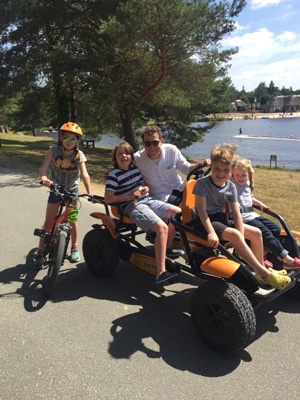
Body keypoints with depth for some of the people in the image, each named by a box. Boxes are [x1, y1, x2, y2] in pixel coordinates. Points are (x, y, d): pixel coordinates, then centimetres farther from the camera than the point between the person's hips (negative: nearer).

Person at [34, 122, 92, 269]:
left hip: (72, 190, 0)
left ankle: (74, 248, 26)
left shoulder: (79, 155, -14)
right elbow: (43, 167, -26)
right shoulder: (53, 151, -16)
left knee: (72, 219, 6)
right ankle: (40, 252, 13)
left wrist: (89, 193, -32)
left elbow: (84, 174, -22)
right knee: (48, 222, 2)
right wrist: (44, 178, -48)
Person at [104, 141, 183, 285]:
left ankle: (167, 248, 19)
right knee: (162, 228, -28)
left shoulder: (135, 169, 13)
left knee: (177, 212, 0)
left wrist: (145, 188, 1)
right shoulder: (114, 174, -8)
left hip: (147, 200, 8)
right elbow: (107, 199, -13)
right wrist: (129, 196, -19)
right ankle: (161, 273, -31)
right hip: (132, 206, -8)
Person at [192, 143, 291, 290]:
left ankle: (261, 269, 7)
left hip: (221, 219, 7)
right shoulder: (202, 183, -15)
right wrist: (211, 232, -33)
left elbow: (236, 213, -4)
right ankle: (264, 273, -23)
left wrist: (241, 241, -14)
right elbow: (202, 210, -21)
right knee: (234, 234, -30)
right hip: (204, 222, -7)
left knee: (256, 232, -1)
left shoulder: (231, 187, 1)